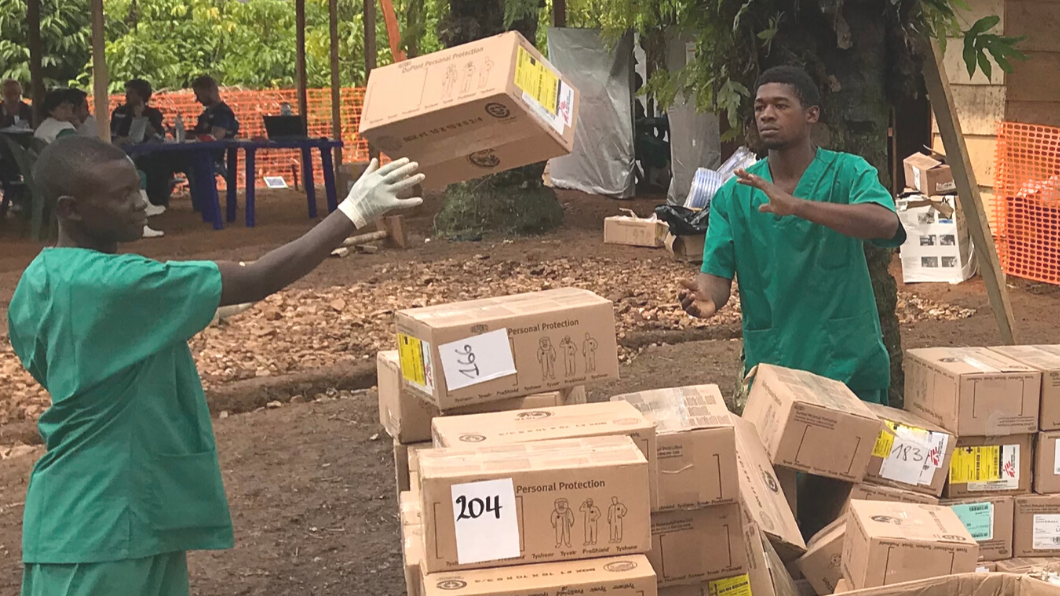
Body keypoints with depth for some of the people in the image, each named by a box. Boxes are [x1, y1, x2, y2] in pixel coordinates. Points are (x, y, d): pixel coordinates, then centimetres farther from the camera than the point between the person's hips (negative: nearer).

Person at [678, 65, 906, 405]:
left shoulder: (848, 173, -5)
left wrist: (797, 206, -35)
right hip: (769, 369, 2)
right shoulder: (733, 195, 3)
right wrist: (705, 296, -28)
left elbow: (886, 224, -25)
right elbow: (717, 272, -4)